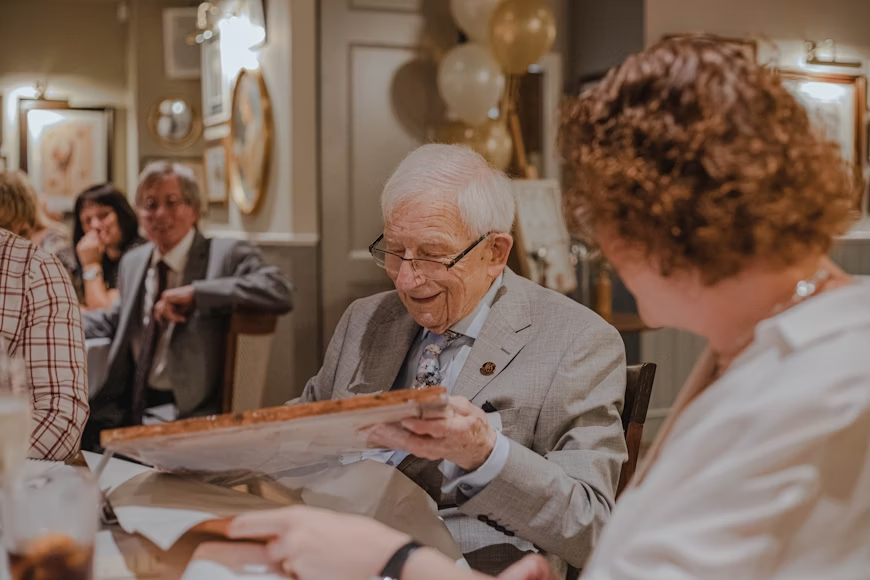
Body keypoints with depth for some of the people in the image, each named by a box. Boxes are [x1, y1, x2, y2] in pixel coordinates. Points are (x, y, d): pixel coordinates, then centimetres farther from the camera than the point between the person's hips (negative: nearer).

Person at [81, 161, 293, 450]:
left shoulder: (226, 254, -3)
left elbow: (278, 291, -20)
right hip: (129, 409, 6)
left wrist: (195, 293, -24)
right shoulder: (132, 262, 18)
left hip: (187, 413, -6)